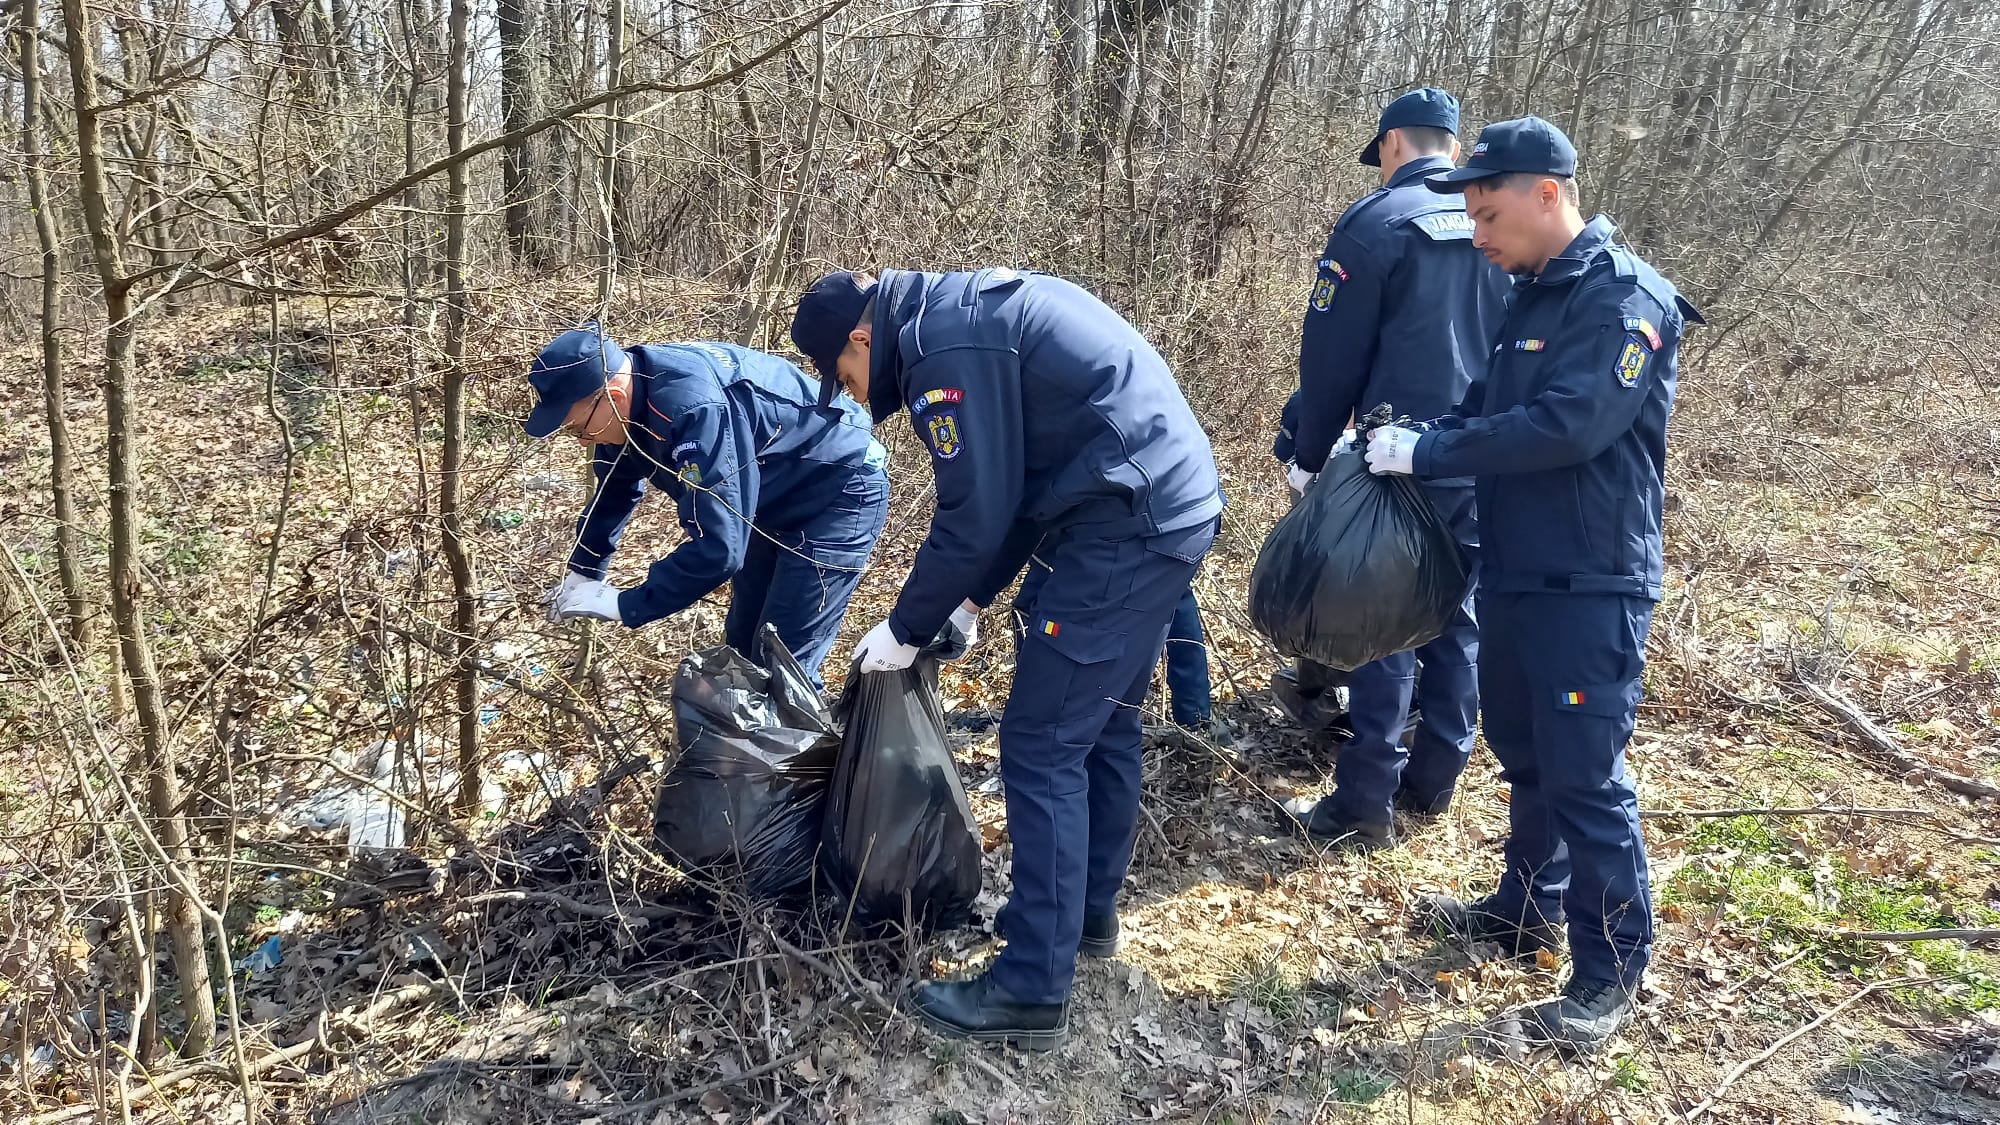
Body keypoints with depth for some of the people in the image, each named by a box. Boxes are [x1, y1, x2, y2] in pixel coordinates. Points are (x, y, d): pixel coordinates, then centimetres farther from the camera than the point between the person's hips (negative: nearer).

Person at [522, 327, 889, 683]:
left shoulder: (695, 409, -37)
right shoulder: (630, 393, -8)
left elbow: (718, 548, -37)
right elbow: (615, 491, 13)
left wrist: (625, 606, -27)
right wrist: (580, 574, 10)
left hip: (838, 493, -9)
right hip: (779, 495, 10)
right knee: (743, 646, 19)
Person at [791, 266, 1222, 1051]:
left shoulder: (944, 344, -14)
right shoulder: (972, 310, 18)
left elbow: (974, 517, -14)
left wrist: (906, 630, -1)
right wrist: (973, 600, 21)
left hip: (1126, 530, -10)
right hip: (1176, 505, 10)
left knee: (1041, 746, -5)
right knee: (1103, 725, 20)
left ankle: (1033, 992, 3)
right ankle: (1089, 912, 36)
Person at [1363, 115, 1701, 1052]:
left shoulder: (1627, 299, -16)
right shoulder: (1531, 296, 12)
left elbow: (1567, 426, -27)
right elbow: (1490, 409, 15)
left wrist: (1427, 454, -22)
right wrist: (1408, 439, -4)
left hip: (1590, 588, -9)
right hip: (1515, 573, 9)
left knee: (1584, 777, -2)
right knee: (1523, 754, 20)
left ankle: (1608, 974, 13)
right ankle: (1528, 907, 38)